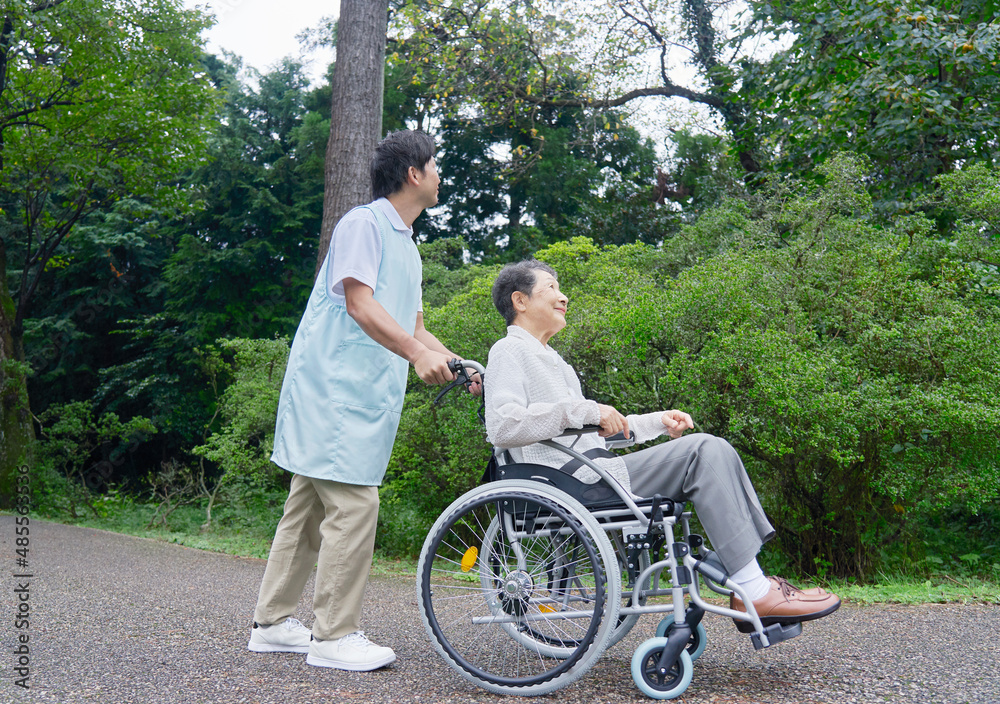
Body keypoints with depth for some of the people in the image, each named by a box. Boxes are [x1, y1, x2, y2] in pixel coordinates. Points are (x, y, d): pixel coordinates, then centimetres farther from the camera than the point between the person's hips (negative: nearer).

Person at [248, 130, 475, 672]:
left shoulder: (405, 243, 23)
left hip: (361, 393, 10)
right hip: (334, 387, -10)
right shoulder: (364, 224, -6)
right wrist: (419, 353, -28)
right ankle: (334, 635, -2)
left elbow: (411, 325, 24)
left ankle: (273, 622, 19)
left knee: (310, 505, 11)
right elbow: (360, 305, -18)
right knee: (353, 504, -11)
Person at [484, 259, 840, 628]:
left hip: (590, 470, 9)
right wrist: (586, 410, -22)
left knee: (714, 450, -1)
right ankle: (751, 592, -19)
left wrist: (658, 421, 18)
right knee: (704, 451, -18)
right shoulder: (509, 351, -1)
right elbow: (502, 426, -19)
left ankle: (754, 580, -6)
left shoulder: (548, 358, 30)